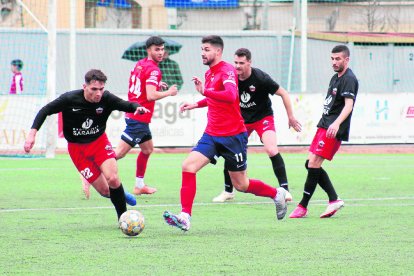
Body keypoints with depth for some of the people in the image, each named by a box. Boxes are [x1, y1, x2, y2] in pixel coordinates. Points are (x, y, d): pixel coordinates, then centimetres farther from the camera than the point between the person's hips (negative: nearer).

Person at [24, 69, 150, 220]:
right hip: (77, 148, -1)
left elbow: (127, 105, -10)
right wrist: (32, 133, -19)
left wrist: (137, 107, -34)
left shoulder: (106, 98, -18)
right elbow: (45, 111, -10)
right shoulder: (69, 99, -21)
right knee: (104, 190, -6)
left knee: (113, 179, -21)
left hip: (99, 141, 1)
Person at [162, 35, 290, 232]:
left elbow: (231, 96, -34)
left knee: (241, 185, 5)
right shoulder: (209, 73, 12)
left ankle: (277, 194, 31)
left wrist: (205, 91, -35)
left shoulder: (227, 70, -15)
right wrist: (196, 104, 23)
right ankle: (185, 217, -17)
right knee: (188, 166, -15)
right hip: (212, 134, 7)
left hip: (233, 136, -7)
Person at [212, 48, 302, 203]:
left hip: (263, 117, -4)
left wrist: (291, 117, -8)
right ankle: (228, 191, 16)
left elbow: (283, 94, -12)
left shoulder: (260, 78, -22)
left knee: (272, 150, -23)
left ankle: (284, 189, -17)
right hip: (242, 119, 4)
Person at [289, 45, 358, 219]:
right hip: (324, 126, 10)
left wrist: (336, 123, -36)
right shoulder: (335, 78, 20)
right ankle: (334, 200, 8)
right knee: (310, 164, 5)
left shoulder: (349, 79, -11)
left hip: (333, 130, -10)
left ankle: (303, 206, -8)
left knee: (313, 164, -13)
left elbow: (348, 105, -23)